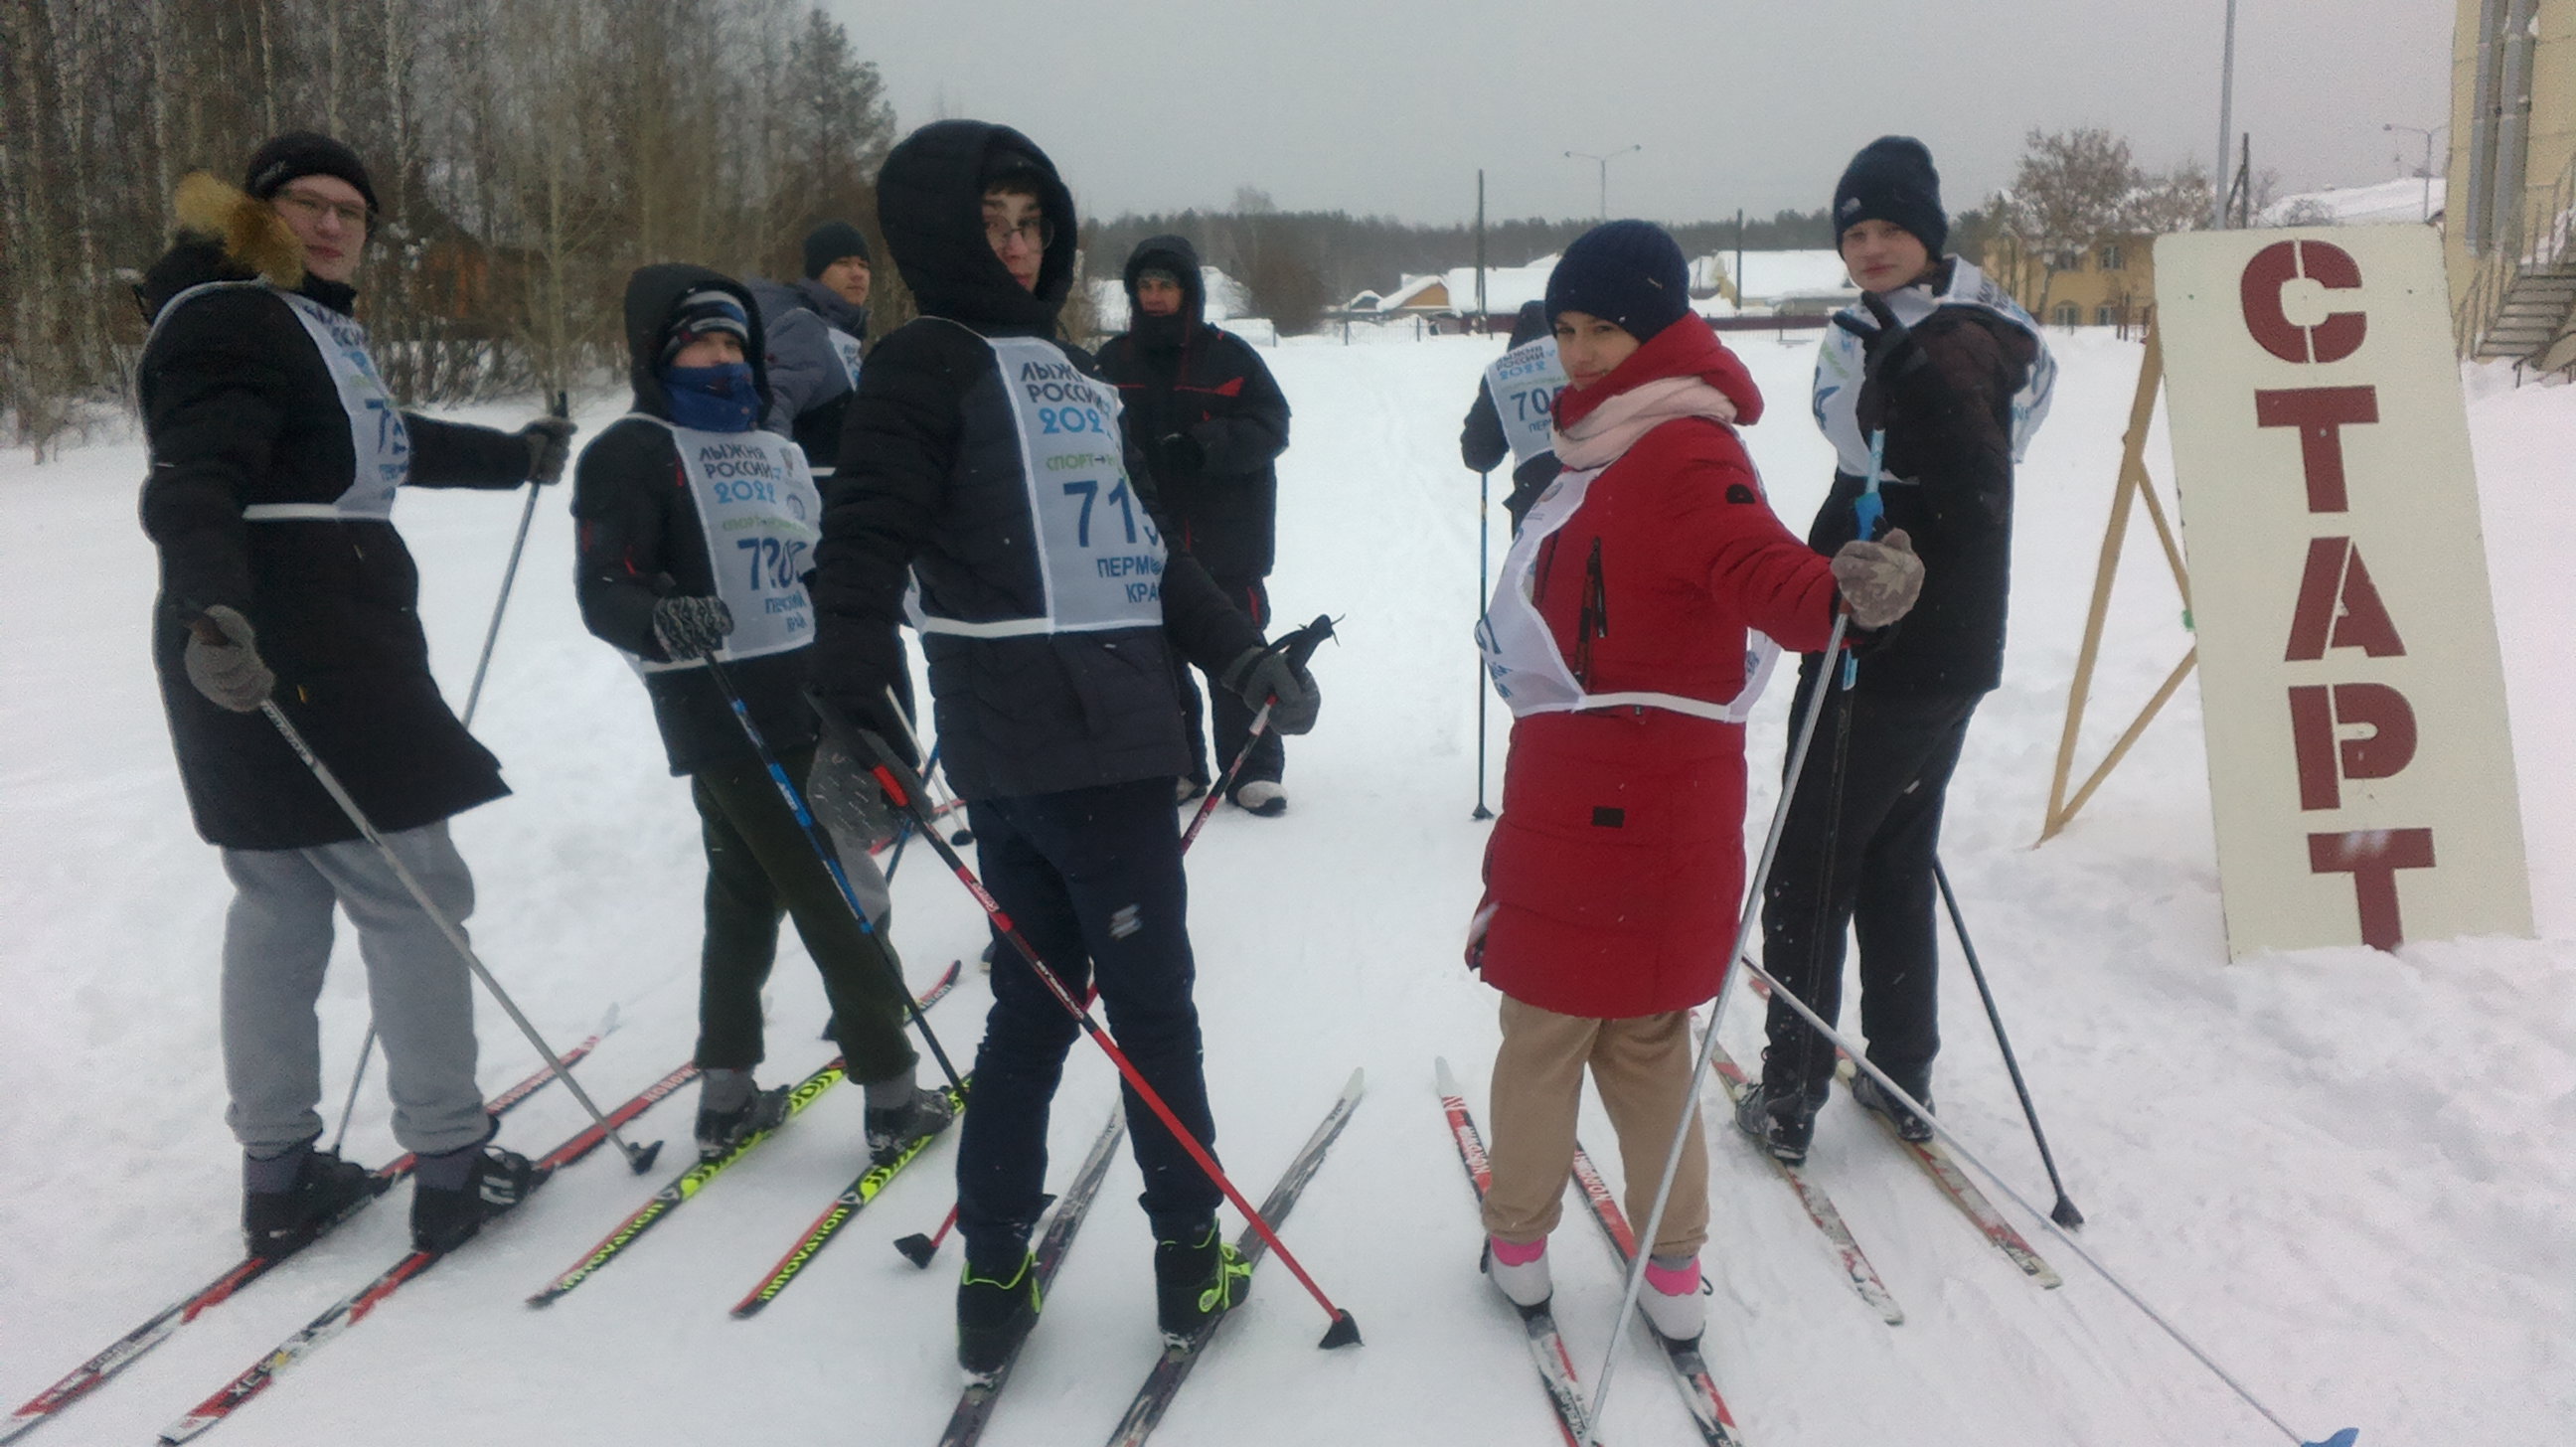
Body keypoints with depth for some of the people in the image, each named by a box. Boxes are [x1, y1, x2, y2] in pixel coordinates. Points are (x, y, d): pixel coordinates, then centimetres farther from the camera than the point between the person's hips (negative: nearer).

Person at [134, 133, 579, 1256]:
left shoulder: (312, 322, 20)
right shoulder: (226, 321, -11)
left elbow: (381, 442, 37)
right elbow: (193, 480, -26)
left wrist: (513, 457, 51)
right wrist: (212, 606, -44)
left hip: (335, 647, 11)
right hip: (278, 658, -11)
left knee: (280, 904, 11)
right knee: (414, 894, -5)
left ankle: (278, 1176, 19)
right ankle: (450, 1164, 2)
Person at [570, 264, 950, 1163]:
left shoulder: (775, 452, 18)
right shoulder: (634, 451, -6)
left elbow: (823, 570, 26)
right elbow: (604, 589, -17)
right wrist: (660, 621, -37)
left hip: (807, 704, 8)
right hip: (722, 716, -8)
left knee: (748, 894, 14)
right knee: (841, 897, -5)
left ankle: (727, 1095, 25)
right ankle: (891, 1091, 6)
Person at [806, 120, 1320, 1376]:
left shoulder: (1067, 366, 21)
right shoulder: (928, 361, -5)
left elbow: (1143, 543, 22)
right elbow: (865, 543, -14)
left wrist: (1243, 657, 18)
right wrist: (855, 726, -23)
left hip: (1113, 729, 8)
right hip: (1065, 746, -8)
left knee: (1037, 997, 13)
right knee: (1150, 998, 5)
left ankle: (994, 1280, 24)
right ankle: (1189, 1252, 21)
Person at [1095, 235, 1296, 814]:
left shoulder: (1229, 355, 2)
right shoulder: (1113, 360, 7)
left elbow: (1269, 426, -2)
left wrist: (1205, 445, -18)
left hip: (1224, 537, -2)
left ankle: (1255, 768, 10)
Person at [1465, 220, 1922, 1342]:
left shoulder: (1683, 451, -18)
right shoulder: (1615, 445, 11)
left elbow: (1757, 565, -35)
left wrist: (1839, 594, -55)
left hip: (1614, 798, -9)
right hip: (1572, 779, 9)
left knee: (1544, 1025, 9)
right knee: (1645, 1034, 16)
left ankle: (1518, 1241, 28)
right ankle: (1673, 1267, 27)